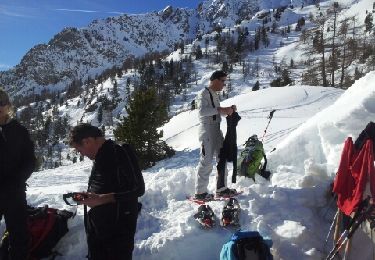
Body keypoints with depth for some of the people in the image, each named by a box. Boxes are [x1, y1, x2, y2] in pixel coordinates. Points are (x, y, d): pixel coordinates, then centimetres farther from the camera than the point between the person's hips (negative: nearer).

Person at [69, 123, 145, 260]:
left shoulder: (119, 153, -16)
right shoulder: (100, 157, 14)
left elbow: (138, 189, -21)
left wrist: (101, 199, -22)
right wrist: (89, 196, 7)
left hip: (118, 229, -9)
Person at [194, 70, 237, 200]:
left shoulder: (214, 94, 17)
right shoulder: (203, 94, -10)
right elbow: (202, 111, -26)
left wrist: (228, 109, 6)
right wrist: (219, 109, -28)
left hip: (217, 129, 9)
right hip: (207, 129, -9)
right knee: (206, 161, -6)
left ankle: (221, 188, 22)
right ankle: (200, 192, 4)